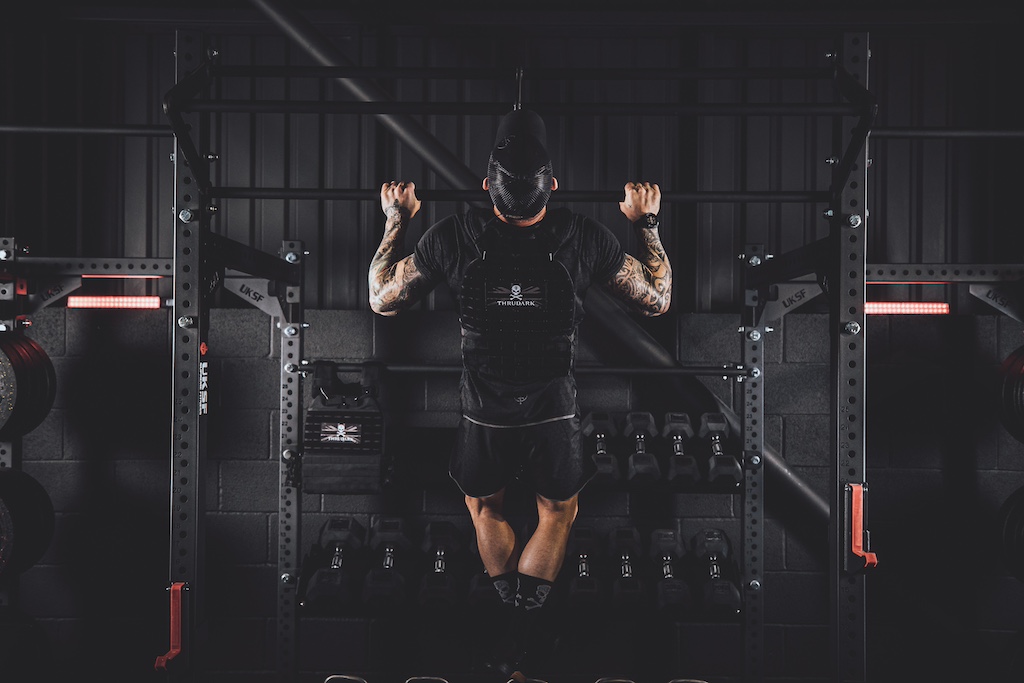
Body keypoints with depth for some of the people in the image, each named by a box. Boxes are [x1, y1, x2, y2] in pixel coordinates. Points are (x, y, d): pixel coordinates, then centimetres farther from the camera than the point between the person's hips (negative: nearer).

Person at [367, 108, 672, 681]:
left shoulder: (453, 236, -15)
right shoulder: (586, 237, -14)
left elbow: (382, 300, 1)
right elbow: (657, 300, 1)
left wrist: (397, 222, 12)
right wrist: (648, 224, 12)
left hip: (485, 417, 0)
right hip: (555, 416, 0)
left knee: (485, 504, 31)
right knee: (559, 509, 28)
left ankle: (513, 625, 33)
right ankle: (521, 633, 16)